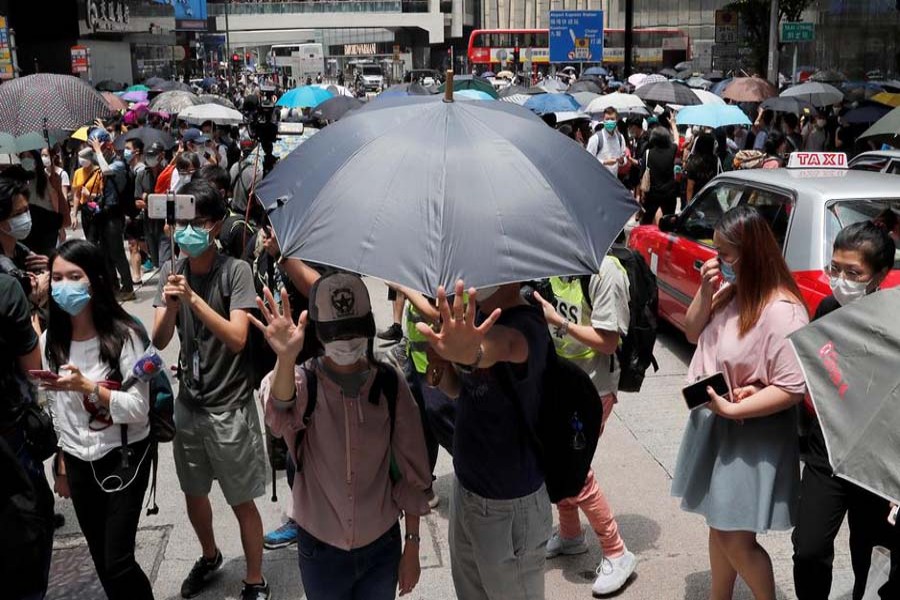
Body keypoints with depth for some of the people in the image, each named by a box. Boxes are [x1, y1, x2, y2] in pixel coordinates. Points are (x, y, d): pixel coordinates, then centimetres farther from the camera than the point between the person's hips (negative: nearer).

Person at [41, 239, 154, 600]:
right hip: (78, 462, 5)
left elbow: (139, 409, -19)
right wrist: (62, 467, 14)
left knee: (117, 560, -6)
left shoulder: (123, 334, -16)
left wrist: (87, 386, -30)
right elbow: (55, 410, 9)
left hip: (123, 457, -5)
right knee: (101, 561, 14)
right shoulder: (50, 340, 0)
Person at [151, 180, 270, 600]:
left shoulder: (235, 271, -15)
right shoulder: (172, 273, 0)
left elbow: (237, 339, -24)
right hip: (189, 403, 5)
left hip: (230, 407, -5)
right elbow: (159, 340, -8)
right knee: (194, 493, 21)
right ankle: (210, 558, 47)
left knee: (242, 501, 6)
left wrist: (193, 298, -32)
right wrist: (170, 306, -28)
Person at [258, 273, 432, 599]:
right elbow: (279, 414, -38)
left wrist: (412, 547, 1)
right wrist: (286, 358, -56)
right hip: (320, 550, -1)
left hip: (381, 548, 1)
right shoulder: (303, 382, -13)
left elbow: (413, 474, -2)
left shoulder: (390, 385, -9)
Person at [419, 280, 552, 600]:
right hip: (466, 487, 8)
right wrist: (441, 368, -13)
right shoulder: (480, 318, 1)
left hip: (509, 506, -8)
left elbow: (499, 344, -49)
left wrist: (470, 352, -71)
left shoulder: (525, 325, -25)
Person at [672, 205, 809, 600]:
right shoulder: (730, 291, 1)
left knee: (736, 539, -1)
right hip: (713, 426, 8)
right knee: (717, 526, 20)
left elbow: (792, 389, -23)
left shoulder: (783, 312, -23)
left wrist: (732, 409, -25)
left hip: (753, 436, -8)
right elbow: (693, 333, 11)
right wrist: (705, 292, -5)